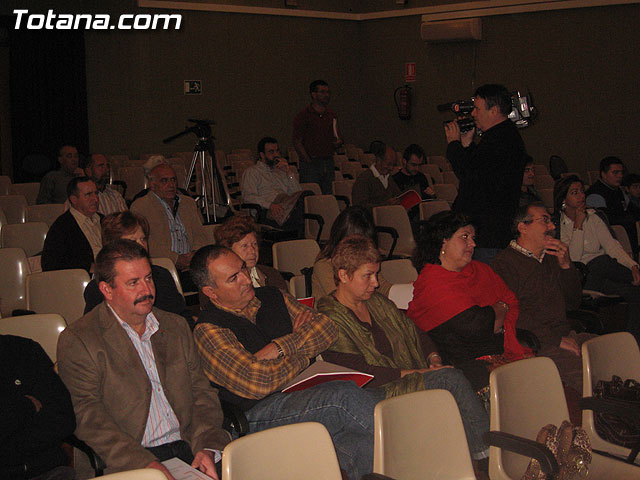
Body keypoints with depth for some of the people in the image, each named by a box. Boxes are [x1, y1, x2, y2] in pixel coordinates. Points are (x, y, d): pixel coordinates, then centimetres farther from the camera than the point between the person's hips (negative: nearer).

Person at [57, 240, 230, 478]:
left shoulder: (176, 326, 18)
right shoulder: (77, 340, 1)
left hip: (189, 449, 4)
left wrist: (207, 446, -4)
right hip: (129, 464, -4)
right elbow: (89, 418, -8)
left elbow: (202, 393, 15)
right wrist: (145, 463, -20)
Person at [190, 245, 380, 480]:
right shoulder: (208, 330, -5)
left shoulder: (272, 297, 17)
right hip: (257, 414, -6)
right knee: (342, 396, -29)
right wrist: (303, 354, 0)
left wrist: (281, 348, -5)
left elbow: (328, 328, 11)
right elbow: (256, 383, -17)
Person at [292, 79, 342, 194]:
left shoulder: (332, 115, 14)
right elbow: (297, 142, -7)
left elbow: (338, 138, 22)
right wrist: (309, 161, -12)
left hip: (328, 162, 5)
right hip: (310, 163, -5)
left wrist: (338, 142, -3)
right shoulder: (304, 115, -4)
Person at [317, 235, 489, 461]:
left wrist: (433, 358, 4)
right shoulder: (330, 318, -8)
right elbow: (357, 375, -16)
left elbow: (413, 333, 25)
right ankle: (487, 453, -16)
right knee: (451, 379, -24)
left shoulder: (378, 303, 18)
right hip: (377, 396, -7)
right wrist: (413, 373, -16)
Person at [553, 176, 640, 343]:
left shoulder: (592, 217, 15)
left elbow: (610, 244, 5)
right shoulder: (557, 225, 0)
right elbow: (574, 257, -11)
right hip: (580, 274, -5)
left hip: (604, 266, 5)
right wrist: (578, 225, -12)